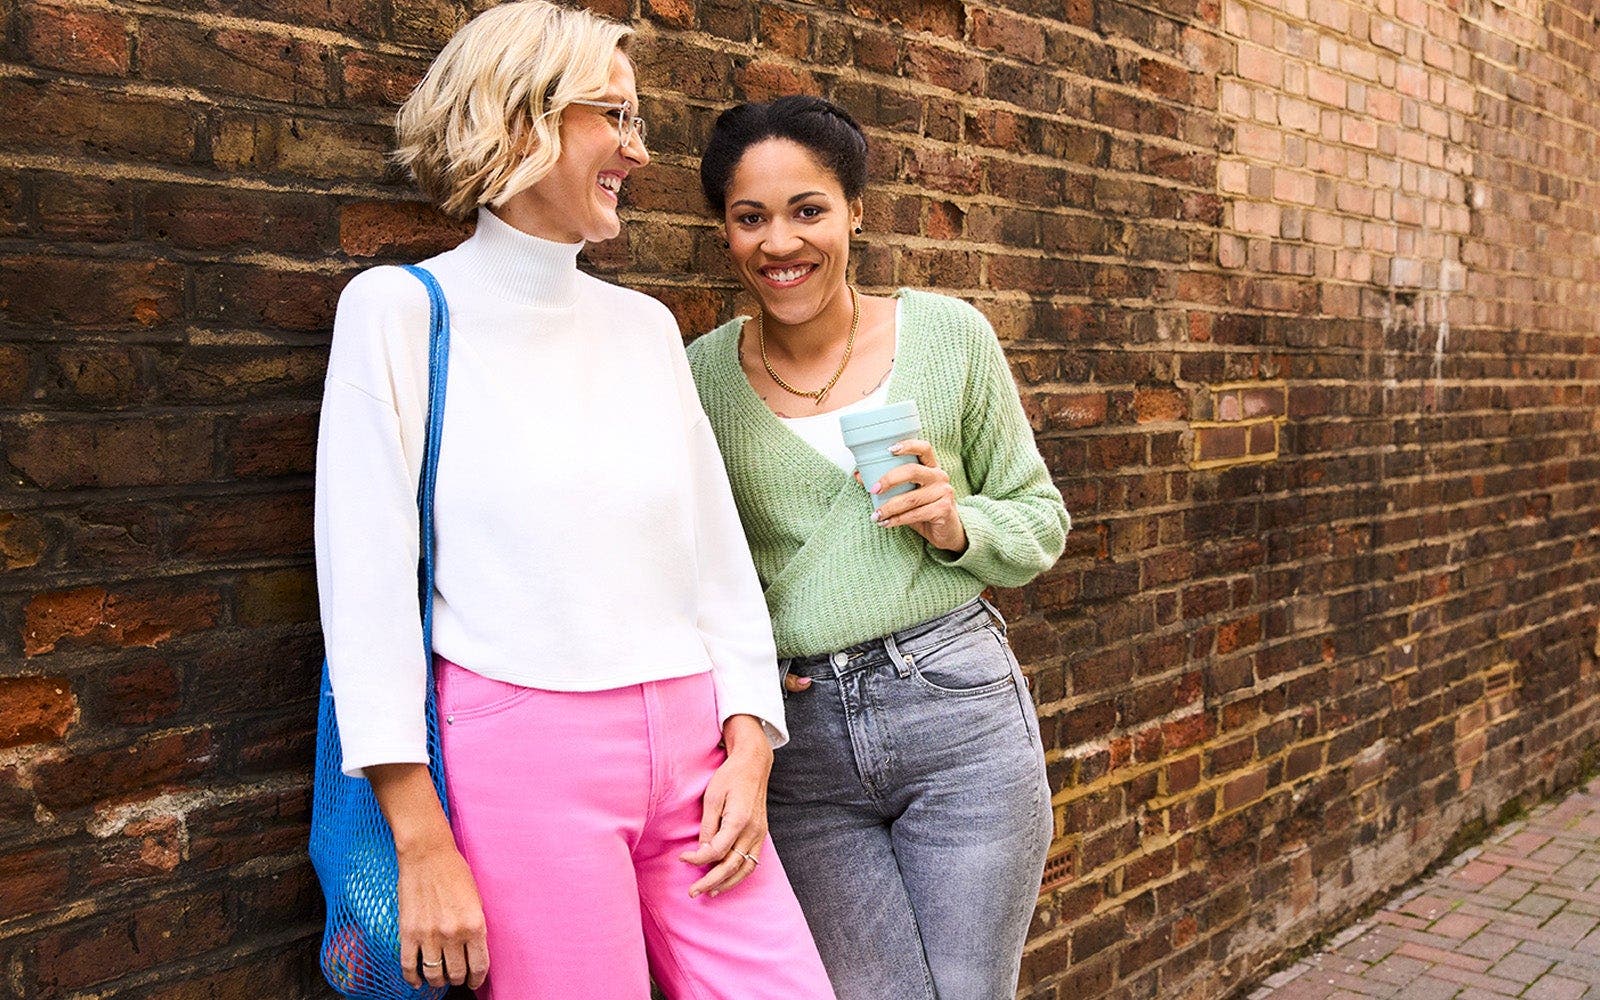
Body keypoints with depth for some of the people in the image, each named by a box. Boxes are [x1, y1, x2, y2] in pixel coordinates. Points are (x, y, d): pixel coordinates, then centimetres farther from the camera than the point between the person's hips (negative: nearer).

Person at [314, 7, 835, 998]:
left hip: (689, 747, 5)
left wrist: (748, 749, 2)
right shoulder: (403, 310, -2)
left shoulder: (645, 325, 12)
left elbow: (720, 550, 12)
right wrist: (423, 843, -10)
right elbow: (368, 582, -6)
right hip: (522, 752, -4)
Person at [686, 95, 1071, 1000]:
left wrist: (958, 528, -12)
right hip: (798, 731, 1)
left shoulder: (948, 335, 0)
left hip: (957, 707, 0)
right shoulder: (700, 375, 1)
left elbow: (1041, 519, 8)